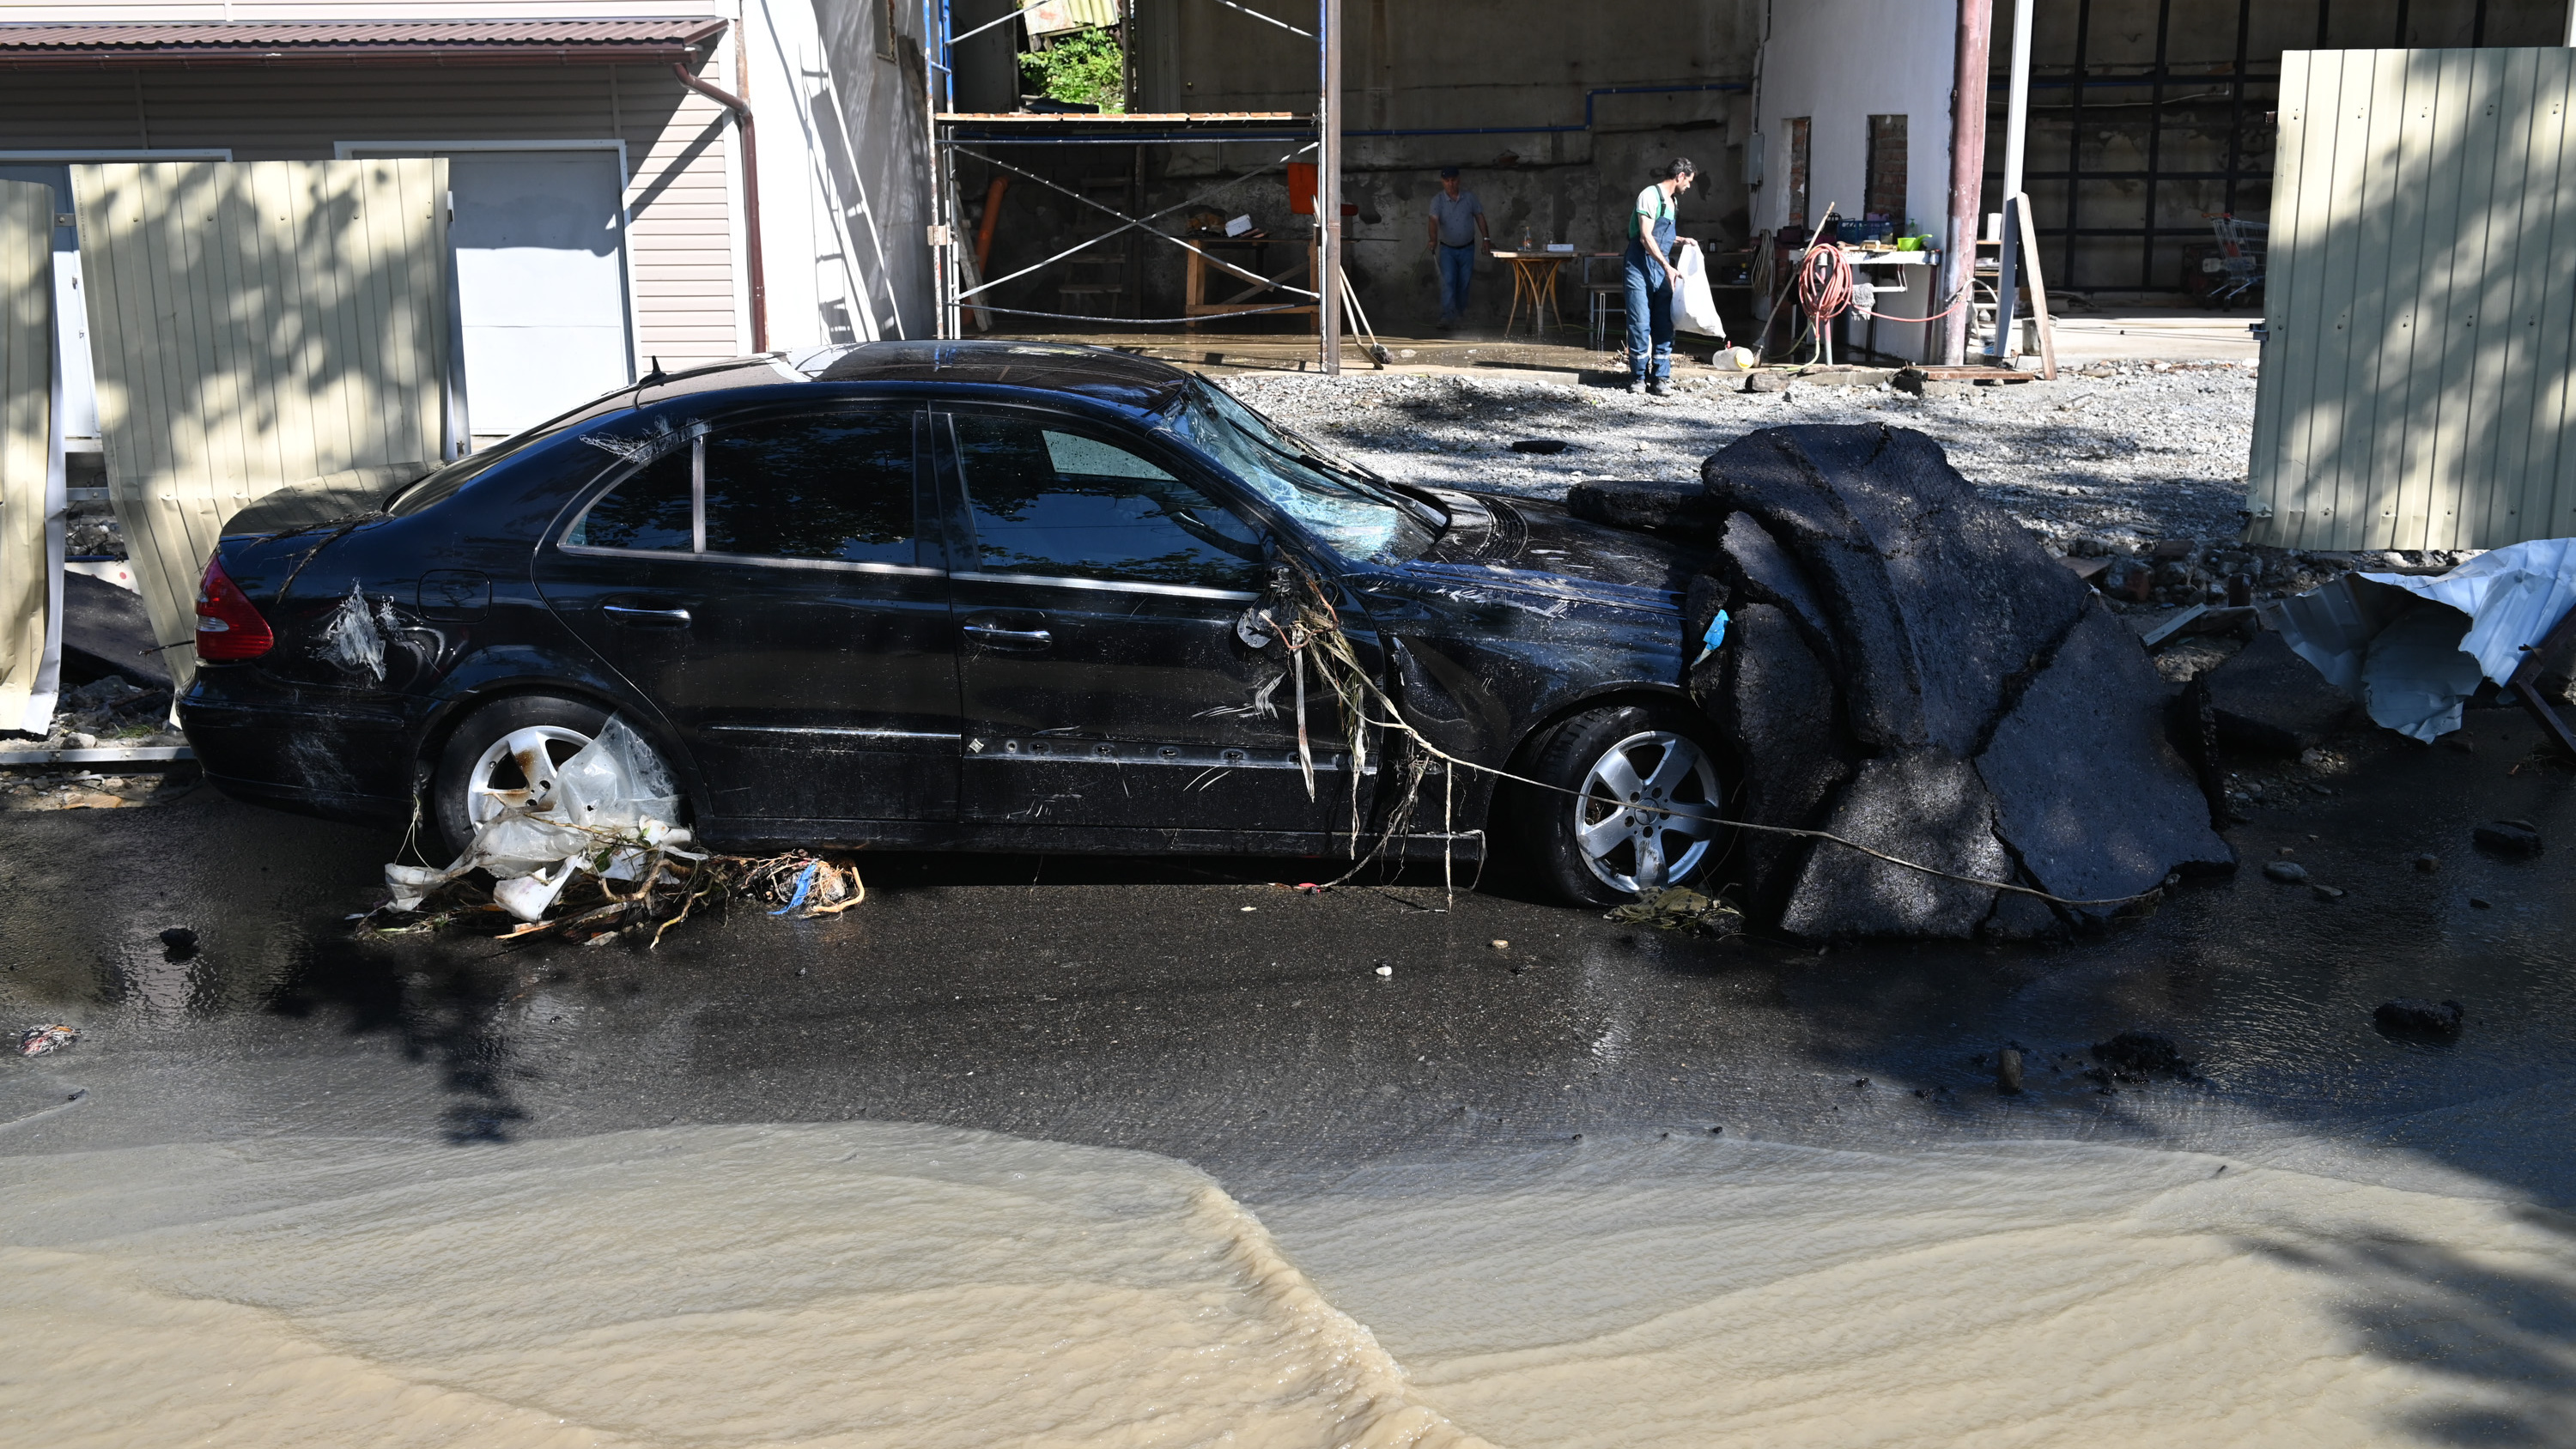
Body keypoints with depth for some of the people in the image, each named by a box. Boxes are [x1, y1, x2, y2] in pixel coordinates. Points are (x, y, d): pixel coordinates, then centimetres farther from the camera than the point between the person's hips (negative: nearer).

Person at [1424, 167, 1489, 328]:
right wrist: (1433, 240, -41)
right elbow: (1434, 220, -25)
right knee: (1448, 281, -14)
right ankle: (1448, 316, -21)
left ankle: (1461, 311, 25)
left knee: (1464, 283, 8)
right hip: (1447, 248, -2)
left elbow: (1479, 216, 7)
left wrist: (1486, 238, 3)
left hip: (1467, 248, 2)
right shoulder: (1438, 200, -11)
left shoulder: (1469, 197, -3)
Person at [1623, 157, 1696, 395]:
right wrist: (1667, 266, -23)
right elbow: (1646, 237, -18)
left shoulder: (1671, 201, 16)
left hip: (1661, 271, 7)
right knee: (1640, 324, -4)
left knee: (1664, 326, 2)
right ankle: (1638, 377, 4)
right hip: (1640, 269, -7)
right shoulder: (1650, 196, -11)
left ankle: (1661, 377, 6)